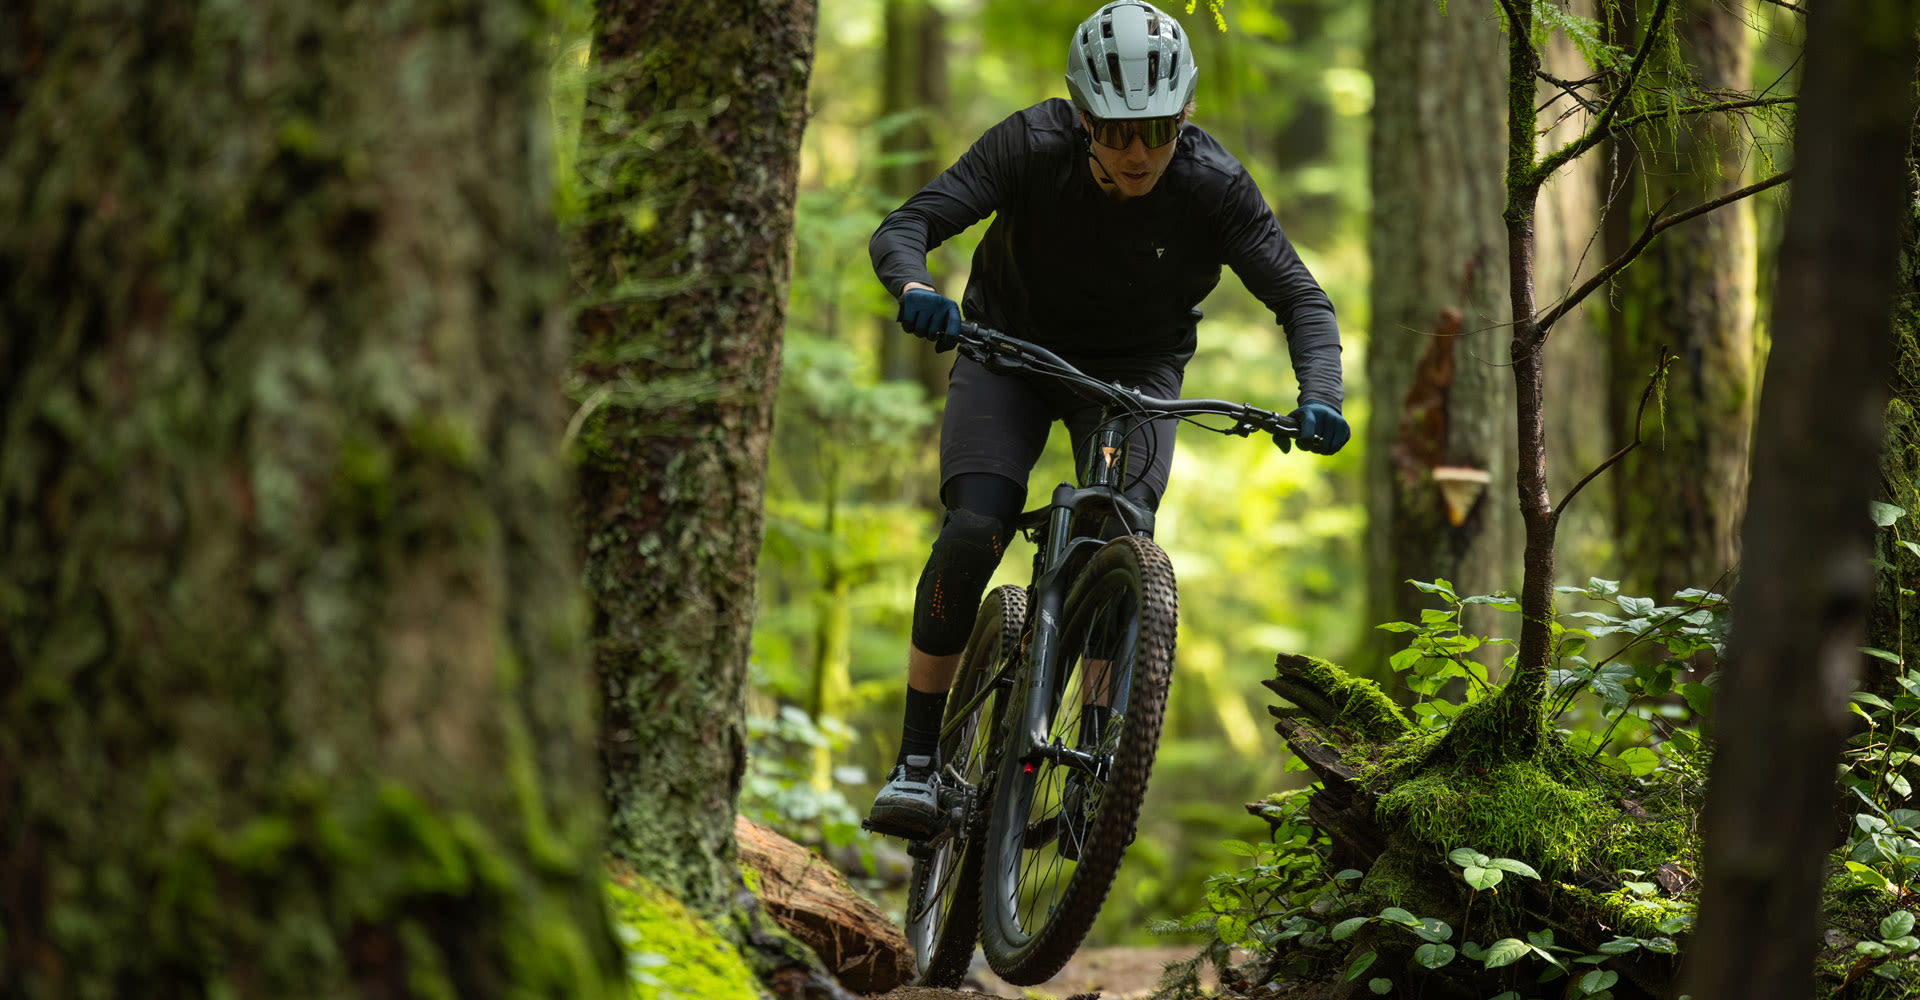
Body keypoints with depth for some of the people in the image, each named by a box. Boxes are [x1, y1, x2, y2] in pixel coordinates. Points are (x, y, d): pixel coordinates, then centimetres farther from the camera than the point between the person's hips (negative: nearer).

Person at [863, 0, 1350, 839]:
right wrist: (915, 288, -53)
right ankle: (917, 761, -13)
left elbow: (1300, 298, -20)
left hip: (1134, 369, 1)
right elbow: (904, 226, -30)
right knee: (972, 532, -22)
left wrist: (1318, 397, -39)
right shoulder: (1032, 146, -27)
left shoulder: (1214, 186, -25)